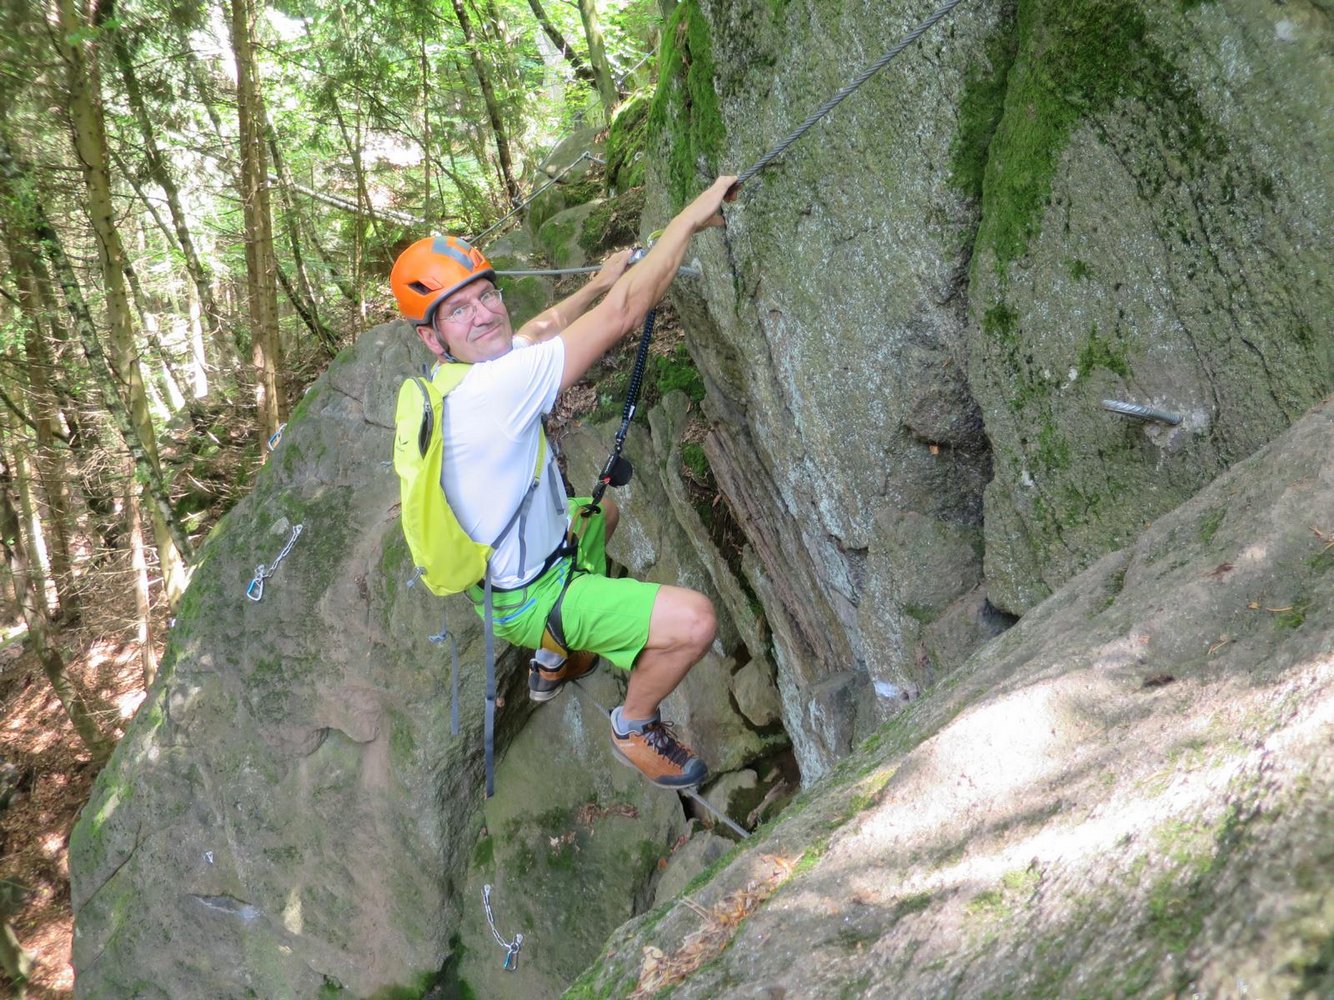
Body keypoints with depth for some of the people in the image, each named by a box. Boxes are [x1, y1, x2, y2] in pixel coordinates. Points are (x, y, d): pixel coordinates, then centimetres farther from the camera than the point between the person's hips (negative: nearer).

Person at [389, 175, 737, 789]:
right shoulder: (491, 390, -35)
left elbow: (532, 332, 18)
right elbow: (623, 313, -35)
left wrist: (595, 286, 27)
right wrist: (690, 218, -29)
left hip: (513, 557, 10)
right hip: (527, 598, -10)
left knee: (600, 513, 37)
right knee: (692, 620, -23)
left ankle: (555, 660, 46)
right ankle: (634, 727, 7)